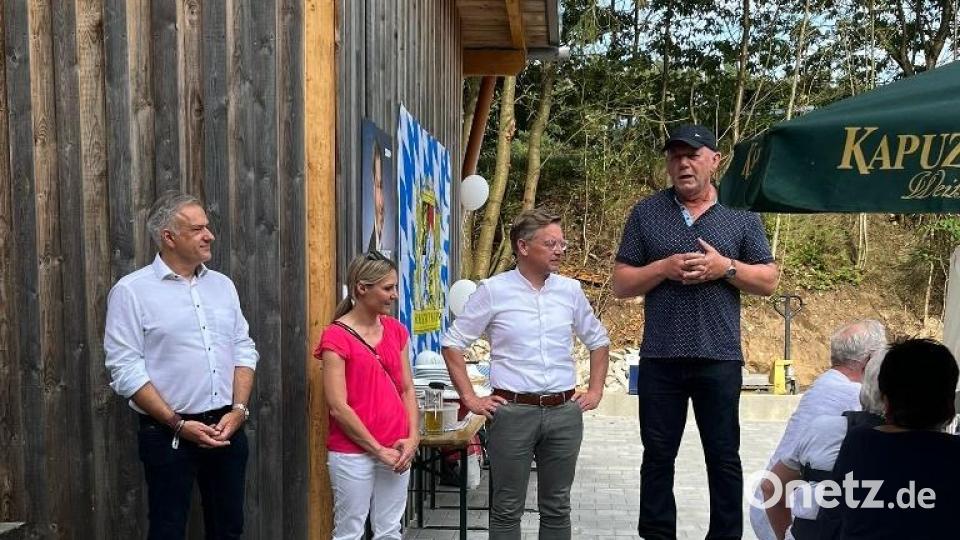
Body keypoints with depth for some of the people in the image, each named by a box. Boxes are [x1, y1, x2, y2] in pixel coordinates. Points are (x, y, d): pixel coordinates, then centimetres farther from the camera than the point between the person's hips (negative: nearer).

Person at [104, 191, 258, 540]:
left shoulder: (222, 284, 9)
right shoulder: (131, 291, -8)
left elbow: (244, 350, 9)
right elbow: (126, 370, -13)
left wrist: (238, 410, -5)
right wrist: (179, 425, -15)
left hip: (227, 428, 5)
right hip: (168, 434, -5)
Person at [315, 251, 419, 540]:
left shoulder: (396, 330, 8)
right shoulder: (336, 337, -11)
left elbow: (407, 389, 10)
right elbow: (338, 407, -14)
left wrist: (413, 438, -3)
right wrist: (377, 450, -11)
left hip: (397, 452, 6)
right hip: (353, 454, -5)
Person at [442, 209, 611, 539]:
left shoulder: (570, 290, 6)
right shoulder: (493, 291, -5)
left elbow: (598, 340, 20)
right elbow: (453, 343, 0)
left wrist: (596, 390, 12)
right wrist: (469, 398, -4)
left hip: (564, 412, 4)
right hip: (513, 411, -3)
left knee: (557, 507, 13)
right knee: (507, 509, 5)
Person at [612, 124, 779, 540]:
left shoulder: (740, 215, 7)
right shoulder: (646, 213, 6)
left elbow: (769, 281, 6)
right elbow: (621, 284, 4)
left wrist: (725, 268, -11)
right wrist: (663, 268, -13)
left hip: (719, 357, -1)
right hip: (659, 358, 1)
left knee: (724, 457, 6)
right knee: (658, 456, 9)